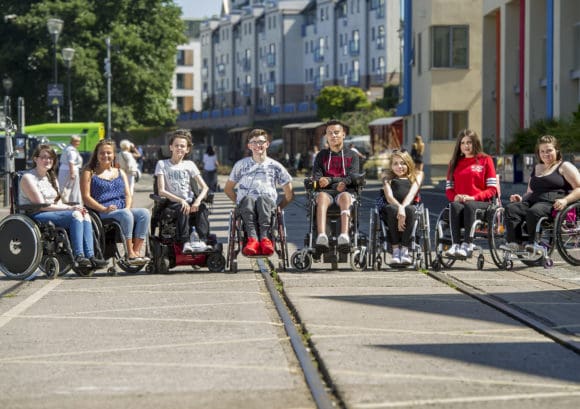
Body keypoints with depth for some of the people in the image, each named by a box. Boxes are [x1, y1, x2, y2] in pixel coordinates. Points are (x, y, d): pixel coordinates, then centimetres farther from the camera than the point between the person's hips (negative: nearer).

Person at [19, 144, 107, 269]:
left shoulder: (51, 178, 21)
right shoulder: (28, 178, -6)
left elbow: (58, 203, 14)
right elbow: (41, 205, -14)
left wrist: (73, 207, -9)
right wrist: (70, 208, -18)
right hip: (34, 216, -8)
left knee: (85, 215, -17)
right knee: (75, 215, -28)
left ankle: (90, 256, -27)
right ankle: (78, 257, -35)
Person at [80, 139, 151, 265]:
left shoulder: (120, 172, 24)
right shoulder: (89, 172, 8)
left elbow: (128, 194, 17)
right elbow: (86, 197, -3)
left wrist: (128, 207, -6)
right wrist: (103, 209, -17)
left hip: (123, 209, 5)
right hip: (102, 213, -5)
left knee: (144, 213, -23)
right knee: (126, 215, -35)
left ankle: (136, 251, -27)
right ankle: (130, 254, -33)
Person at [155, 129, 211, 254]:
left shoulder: (189, 165, 15)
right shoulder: (162, 164, 7)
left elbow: (205, 187, 6)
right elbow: (161, 191, -4)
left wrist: (198, 200, -16)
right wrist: (180, 201, -19)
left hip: (190, 201, 3)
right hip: (172, 203, -3)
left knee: (202, 209, -30)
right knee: (183, 210, -36)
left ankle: (201, 240, -43)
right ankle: (185, 242, -45)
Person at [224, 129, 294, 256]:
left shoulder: (275, 166, 19)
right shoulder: (241, 165, 22)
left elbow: (289, 194, 21)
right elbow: (228, 188, 28)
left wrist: (279, 207, 9)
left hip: (268, 204, 0)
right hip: (245, 205, 1)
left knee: (263, 199, -37)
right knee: (247, 199, -37)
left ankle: (265, 238, -58)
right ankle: (252, 239, -58)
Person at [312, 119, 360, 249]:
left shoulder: (352, 155, 20)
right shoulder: (321, 155, 23)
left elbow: (352, 178, 5)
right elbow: (316, 177, 9)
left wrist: (329, 180, -10)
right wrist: (339, 181, -11)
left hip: (345, 191, -1)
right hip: (327, 191, 1)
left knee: (345, 197, -38)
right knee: (321, 196, -37)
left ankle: (344, 236, -60)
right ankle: (322, 236, -59)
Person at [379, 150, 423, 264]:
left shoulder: (416, 176, 22)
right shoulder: (388, 180, 24)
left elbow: (412, 193, 1)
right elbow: (389, 197, 2)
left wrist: (403, 207, -20)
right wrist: (399, 207, -22)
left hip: (409, 206, 0)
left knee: (409, 209, -36)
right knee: (392, 209, -36)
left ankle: (405, 250, -38)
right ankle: (395, 250, -36)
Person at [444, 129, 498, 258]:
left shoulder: (486, 160, 12)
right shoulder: (455, 163, 23)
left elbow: (492, 189, 4)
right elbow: (449, 188, 17)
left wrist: (473, 197, -12)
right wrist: (455, 197, -7)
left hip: (480, 202, -2)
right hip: (459, 202, 2)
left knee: (469, 206, -38)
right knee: (455, 206, -34)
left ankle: (467, 245, -48)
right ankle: (455, 245, -47)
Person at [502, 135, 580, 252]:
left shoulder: (564, 167, 10)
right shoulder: (536, 169, 31)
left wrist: (565, 200, -19)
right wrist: (521, 198, 12)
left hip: (552, 204, -6)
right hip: (533, 201, 6)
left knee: (534, 212, -39)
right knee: (511, 208, -26)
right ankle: (514, 243, -39)